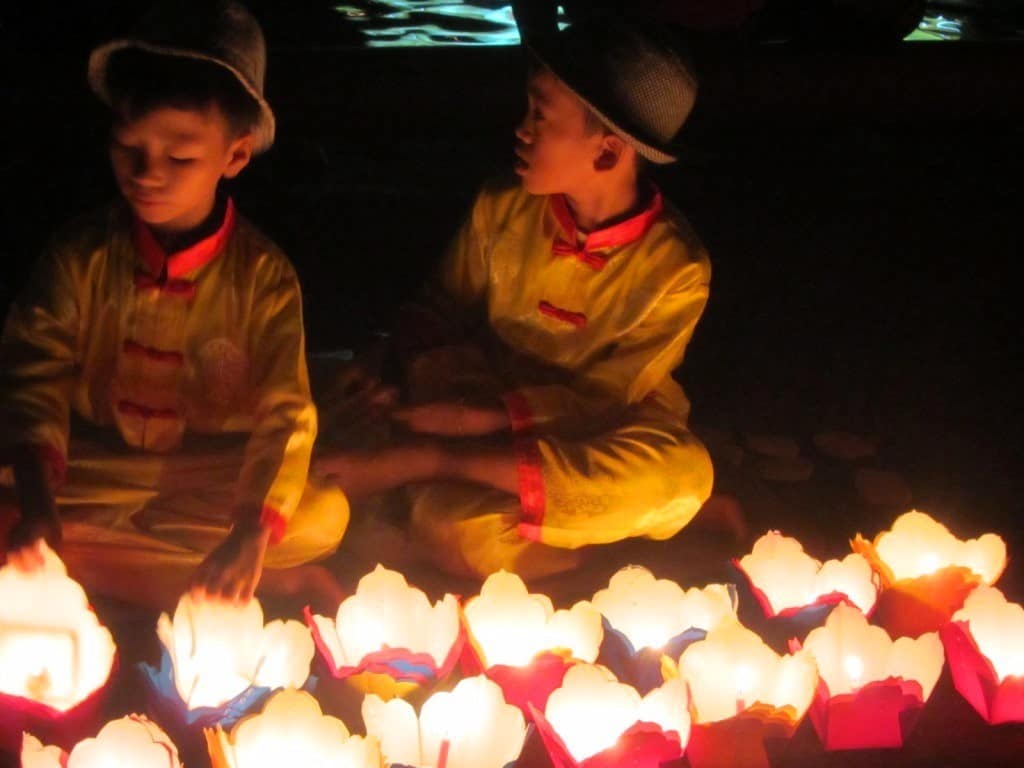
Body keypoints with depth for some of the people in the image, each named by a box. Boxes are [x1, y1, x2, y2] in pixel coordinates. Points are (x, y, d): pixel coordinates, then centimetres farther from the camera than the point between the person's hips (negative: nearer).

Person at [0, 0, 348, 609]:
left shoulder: (263, 275, -10)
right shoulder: (82, 255, -6)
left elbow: (285, 413, -17)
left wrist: (251, 534, -34)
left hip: (212, 485, 1)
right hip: (95, 475, 0)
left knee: (326, 517, -26)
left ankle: (103, 557, -15)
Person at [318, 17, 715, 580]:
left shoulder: (676, 271, -14)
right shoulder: (501, 211, -6)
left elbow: (603, 398, -14)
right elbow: (436, 323, 3)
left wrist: (480, 420, -25)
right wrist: (451, 404, -18)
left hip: (592, 441, 1)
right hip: (487, 421, -1)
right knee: (461, 533, -35)